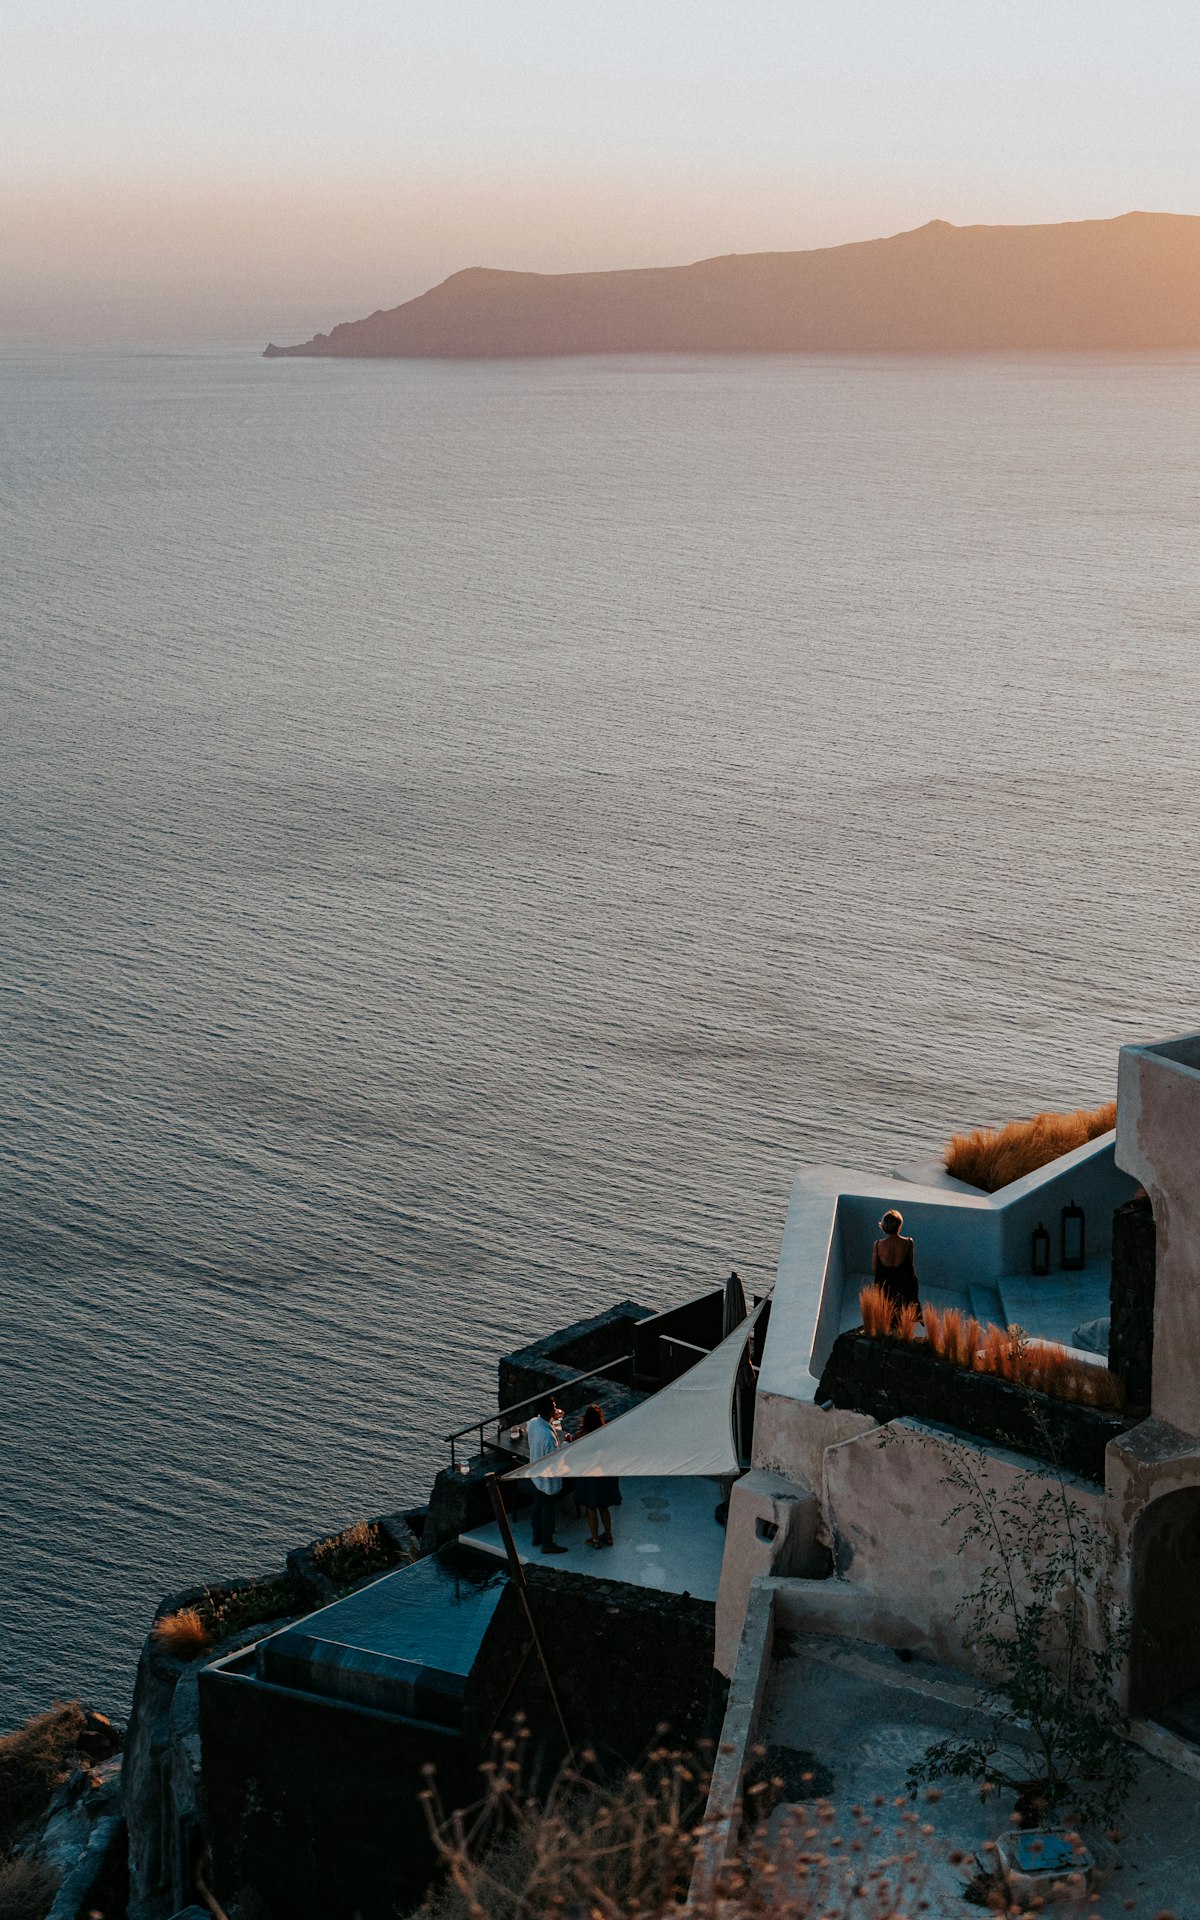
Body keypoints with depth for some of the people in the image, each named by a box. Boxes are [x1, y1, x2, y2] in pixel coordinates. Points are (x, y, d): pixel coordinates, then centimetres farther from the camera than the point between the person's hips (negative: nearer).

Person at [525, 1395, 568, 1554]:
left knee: (538, 1505, 25)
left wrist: (555, 1420, 2)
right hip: (548, 1480, -8)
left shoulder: (532, 1423, -12)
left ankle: (537, 1537, 42)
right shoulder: (548, 1435, -37)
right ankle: (547, 1544, 28)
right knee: (548, 1511, 12)